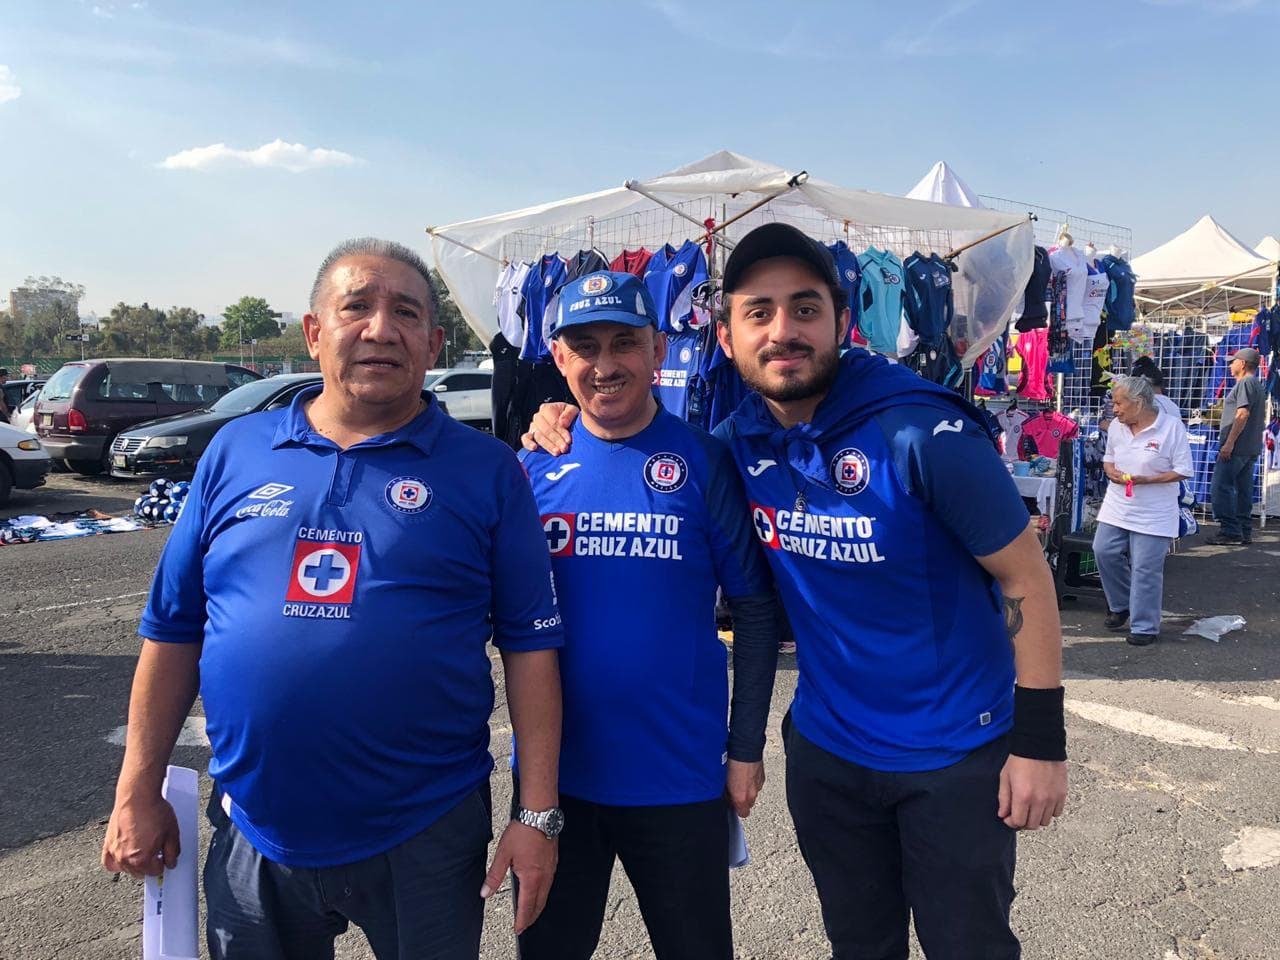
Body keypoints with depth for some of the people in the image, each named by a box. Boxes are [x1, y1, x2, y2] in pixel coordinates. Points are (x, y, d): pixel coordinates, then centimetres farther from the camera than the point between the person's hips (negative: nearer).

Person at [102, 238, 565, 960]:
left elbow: (530, 647, -6)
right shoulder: (236, 451, 2)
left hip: (425, 838, -2)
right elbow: (173, 630, 7)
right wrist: (139, 793, 7)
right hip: (253, 835, 3)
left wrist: (538, 816, -9)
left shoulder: (486, 470, -6)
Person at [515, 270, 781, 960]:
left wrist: (747, 747, -3)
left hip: (680, 778, -2)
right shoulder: (534, 467, -1)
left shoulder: (704, 462, -7)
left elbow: (755, 609, -4)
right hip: (551, 772, 3)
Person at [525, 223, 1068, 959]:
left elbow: (1025, 579, -14)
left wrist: (1041, 742, -13)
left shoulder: (921, 433, -22)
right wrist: (574, 426, -7)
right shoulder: (740, 441, -7)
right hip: (827, 746, 4)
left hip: (957, 753, -4)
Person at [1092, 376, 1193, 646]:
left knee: (1146, 570, -1)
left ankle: (1144, 627, 12)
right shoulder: (1116, 427, 1)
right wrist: (1111, 471, -9)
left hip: (1153, 514, -5)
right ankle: (1121, 605, 26)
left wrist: (1145, 479, -22)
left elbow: (1184, 471, -11)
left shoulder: (1172, 427, -14)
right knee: (1104, 552, 2)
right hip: (1117, 507, 5)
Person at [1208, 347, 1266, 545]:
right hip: (1252, 448, 10)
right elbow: (1262, 418, 24)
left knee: (1220, 488, -10)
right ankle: (1244, 532, 13)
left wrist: (1229, 442, -21)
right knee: (1244, 490, 11)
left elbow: (1243, 414, -20)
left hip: (1236, 447, -10)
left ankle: (1230, 531, -12)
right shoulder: (1258, 386, 22)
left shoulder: (1245, 383, -10)